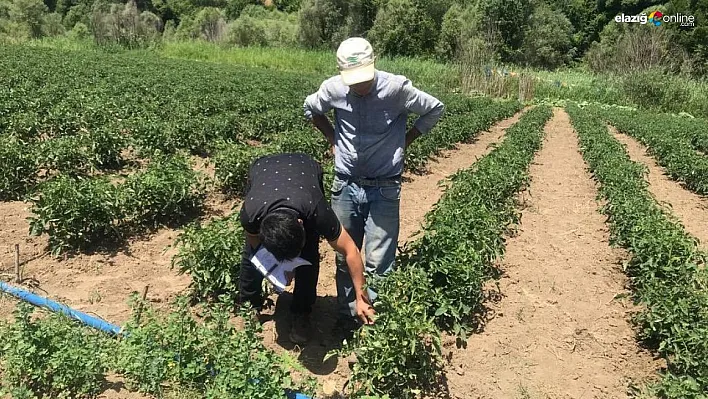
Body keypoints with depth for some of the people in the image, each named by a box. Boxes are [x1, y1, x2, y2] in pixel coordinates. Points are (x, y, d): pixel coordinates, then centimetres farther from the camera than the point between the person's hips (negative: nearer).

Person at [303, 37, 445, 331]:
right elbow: (310, 109, 17)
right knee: (345, 257, 14)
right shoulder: (333, 89, -6)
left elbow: (435, 109, 2)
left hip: (384, 188, -3)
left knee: (378, 263, 0)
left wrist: (405, 140, 0)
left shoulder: (396, 87, -14)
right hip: (345, 186, 3)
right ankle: (347, 315, 31)